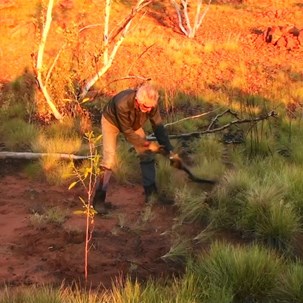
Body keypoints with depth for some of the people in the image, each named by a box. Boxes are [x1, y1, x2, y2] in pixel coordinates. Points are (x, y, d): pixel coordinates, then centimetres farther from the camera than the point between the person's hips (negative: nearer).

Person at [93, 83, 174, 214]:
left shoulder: (151, 104, -32)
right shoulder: (123, 104, -45)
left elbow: (158, 127, -21)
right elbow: (127, 132, -33)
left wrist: (169, 149, -28)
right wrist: (148, 144, -29)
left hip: (133, 123, 5)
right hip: (111, 121, -5)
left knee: (146, 154, -1)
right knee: (108, 158, -15)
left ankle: (151, 193, 12)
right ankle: (99, 199, -9)